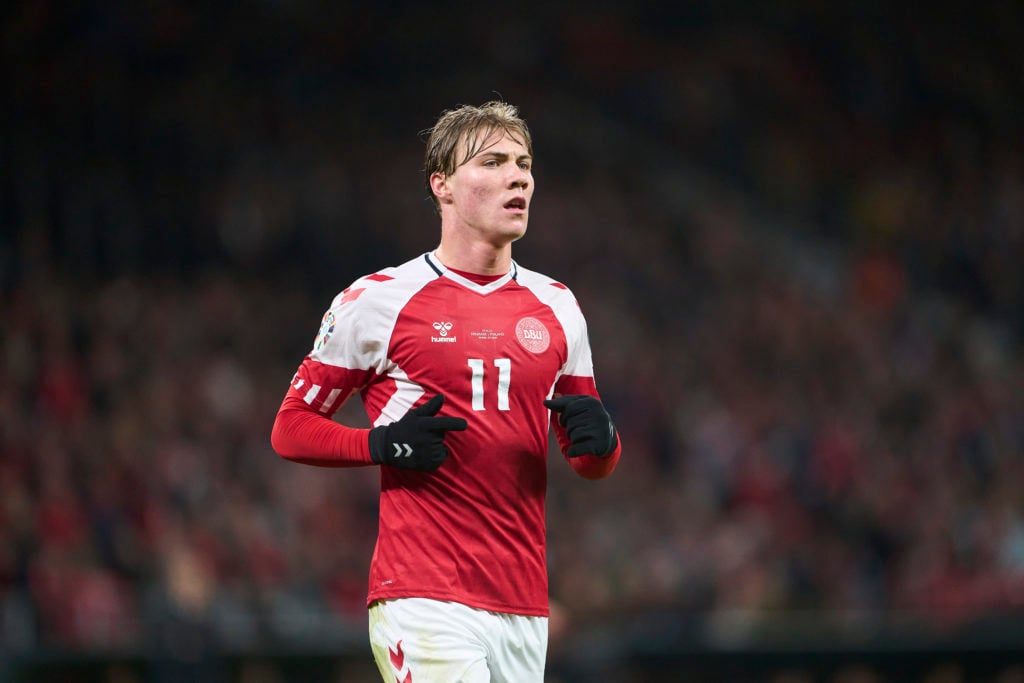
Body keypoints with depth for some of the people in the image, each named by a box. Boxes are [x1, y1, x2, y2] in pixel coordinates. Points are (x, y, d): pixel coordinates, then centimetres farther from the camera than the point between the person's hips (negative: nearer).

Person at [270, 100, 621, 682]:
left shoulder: (557, 306, 14)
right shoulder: (379, 300, 0)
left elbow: (592, 465, 21)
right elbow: (290, 429, 4)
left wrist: (599, 437, -4)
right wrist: (383, 444, -13)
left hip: (524, 610, 5)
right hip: (423, 604, -5)